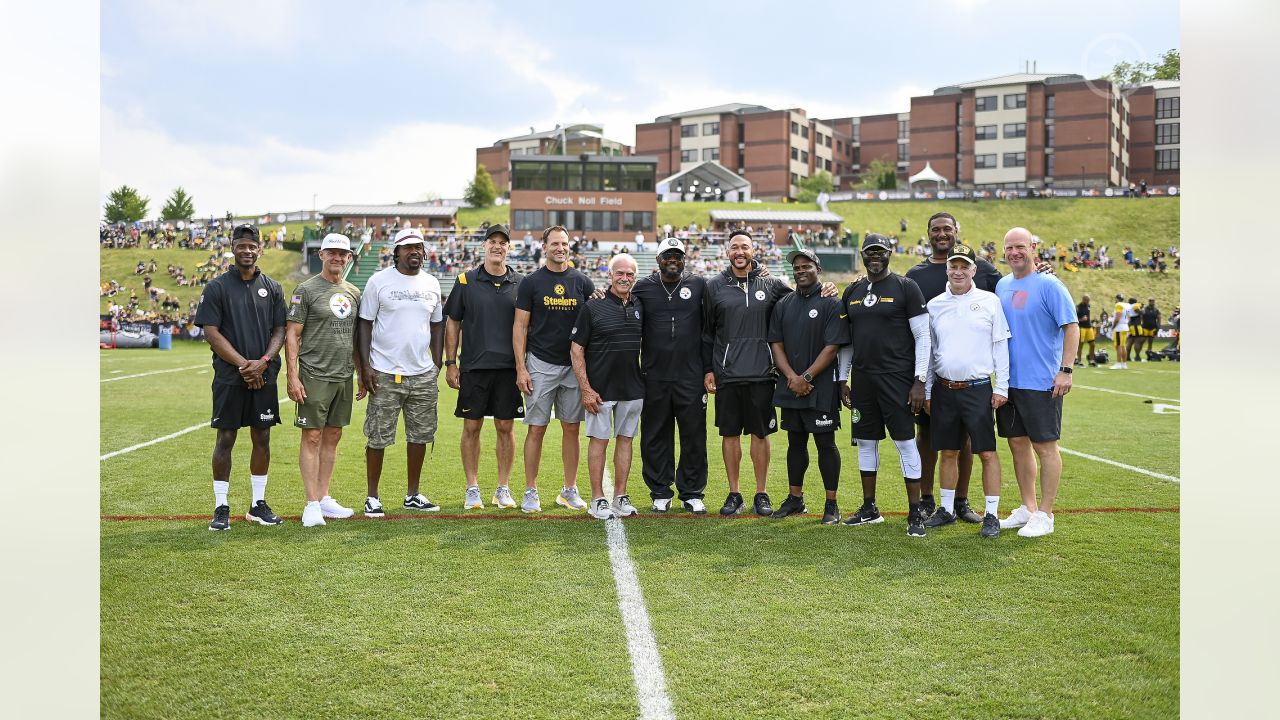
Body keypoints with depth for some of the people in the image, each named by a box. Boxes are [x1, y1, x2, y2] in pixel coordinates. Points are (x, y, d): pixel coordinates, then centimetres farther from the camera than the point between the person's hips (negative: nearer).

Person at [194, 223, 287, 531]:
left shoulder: (272, 288, 10)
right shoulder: (217, 287, 1)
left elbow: (280, 330, 7)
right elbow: (211, 332, -5)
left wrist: (263, 361, -10)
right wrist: (243, 364, -13)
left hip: (264, 377, 3)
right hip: (229, 377, -3)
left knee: (262, 439, 7)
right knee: (225, 439, 0)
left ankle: (258, 504, 18)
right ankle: (221, 508, 8)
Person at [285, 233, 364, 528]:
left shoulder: (353, 293, 13)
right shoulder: (306, 290, -5)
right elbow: (292, 335, -7)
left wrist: (361, 374, 16)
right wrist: (292, 376, -14)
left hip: (343, 377, 6)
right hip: (314, 377, -6)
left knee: (332, 436, 10)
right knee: (312, 437, -3)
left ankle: (324, 498, 18)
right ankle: (312, 504, 1)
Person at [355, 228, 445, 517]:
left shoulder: (432, 283, 10)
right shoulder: (379, 281, -3)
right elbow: (364, 324, -2)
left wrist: (436, 365, 11)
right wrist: (365, 366, -9)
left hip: (423, 374, 4)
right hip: (385, 374, -4)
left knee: (420, 434, 9)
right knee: (378, 438, 0)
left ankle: (413, 494, 21)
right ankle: (372, 497, 11)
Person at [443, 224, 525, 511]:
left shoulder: (520, 284, 6)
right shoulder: (466, 281, 3)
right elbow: (452, 324, 6)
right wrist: (450, 363, 1)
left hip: (508, 368, 1)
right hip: (473, 368, -1)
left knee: (506, 427, 5)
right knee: (471, 427, 3)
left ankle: (503, 489, 16)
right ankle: (472, 489, 14)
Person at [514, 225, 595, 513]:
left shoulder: (582, 282, 6)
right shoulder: (531, 283, 0)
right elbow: (520, 326, -1)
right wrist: (520, 368, -9)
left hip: (574, 366, 3)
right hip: (540, 365, -2)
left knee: (572, 428, 7)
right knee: (536, 429, 0)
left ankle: (569, 490, 17)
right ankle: (530, 492, 9)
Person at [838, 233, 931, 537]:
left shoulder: (905, 287, -4)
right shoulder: (852, 292, 12)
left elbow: (922, 336, -6)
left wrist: (919, 381, -11)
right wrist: (842, 380, 12)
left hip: (897, 378, -5)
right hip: (862, 378, 5)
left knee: (906, 443, -3)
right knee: (866, 442, 11)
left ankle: (915, 513, 4)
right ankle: (869, 508, 22)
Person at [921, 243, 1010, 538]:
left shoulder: (990, 301, 1)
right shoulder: (934, 305, 8)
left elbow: (1000, 347, 2)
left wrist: (1001, 387, -3)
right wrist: (926, 391, 10)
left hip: (979, 389, -3)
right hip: (944, 390, 3)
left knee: (987, 452, -2)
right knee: (948, 452, 11)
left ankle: (992, 514, 6)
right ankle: (947, 509, 22)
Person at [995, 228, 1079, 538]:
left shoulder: (1049, 285, -8)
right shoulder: (1001, 286, 11)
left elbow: (1071, 327, -11)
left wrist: (1065, 371, -17)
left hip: (1041, 383, -7)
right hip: (1009, 381, 7)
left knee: (1044, 446, 0)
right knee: (1018, 443, 12)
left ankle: (1044, 514, 8)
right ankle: (1027, 508, 24)